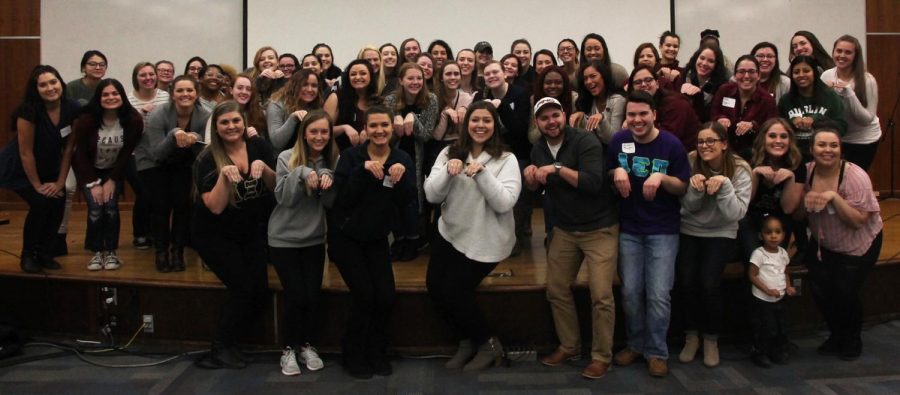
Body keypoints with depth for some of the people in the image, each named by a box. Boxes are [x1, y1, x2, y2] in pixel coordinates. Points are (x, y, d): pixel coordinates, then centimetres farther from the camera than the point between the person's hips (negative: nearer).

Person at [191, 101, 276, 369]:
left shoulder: (259, 147, -6)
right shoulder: (207, 160, -15)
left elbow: (276, 187, -6)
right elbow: (216, 207, -21)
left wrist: (263, 168, -24)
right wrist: (224, 175, -34)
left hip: (252, 233, 4)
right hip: (214, 235, -4)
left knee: (260, 290, -2)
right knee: (242, 286, -14)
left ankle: (229, 342, 19)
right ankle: (221, 348, 5)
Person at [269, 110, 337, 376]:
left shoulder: (332, 161, 1)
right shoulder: (287, 158, -9)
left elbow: (332, 202, -2)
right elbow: (283, 198, -15)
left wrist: (328, 180, -21)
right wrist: (301, 174, -28)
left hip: (314, 239, 3)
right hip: (284, 238, -3)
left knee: (312, 295, -1)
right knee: (296, 295, -7)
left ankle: (307, 345, 22)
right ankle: (289, 349, 14)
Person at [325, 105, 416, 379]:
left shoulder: (402, 159, 0)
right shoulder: (351, 156, -10)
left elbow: (406, 202, -9)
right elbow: (342, 198, -19)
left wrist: (401, 175, -26)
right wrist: (363, 169, -29)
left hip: (377, 238, 3)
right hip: (346, 237, -3)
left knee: (386, 297, -8)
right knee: (364, 295, -15)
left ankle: (376, 352, 17)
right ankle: (352, 354, 8)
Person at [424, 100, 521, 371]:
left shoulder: (506, 160, -7)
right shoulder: (449, 153, 2)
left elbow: (504, 203, -18)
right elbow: (432, 195, -5)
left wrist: (482, 172, -27)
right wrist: (448, 172, -22)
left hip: (485, 241, -4)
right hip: (449, 233, 5)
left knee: (453, 291, -11)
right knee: (434, 287, -5)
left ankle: (488, 344, 15)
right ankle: (467, 341, 20)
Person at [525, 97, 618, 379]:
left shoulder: (585, 141, -15)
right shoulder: (538, 150, 6)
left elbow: (594, 182, -27)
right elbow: (536, 191, 15)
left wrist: (557, 169, -28)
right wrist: (531, 178, -6)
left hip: (599, 228, -6)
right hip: (564, 229, 6)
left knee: (601, 295, -7)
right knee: (556, 290, 9)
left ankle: (602, 356, 9)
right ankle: (569, 346, 27)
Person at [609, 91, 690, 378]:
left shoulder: (671, 144, -8)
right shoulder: (619, 140, 0)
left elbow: (683, 187, -5)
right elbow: (607, 178, 11)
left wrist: (662, 178, -24)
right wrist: (617, 172, -12)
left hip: (663, 231, -3)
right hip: (628, 229, 3)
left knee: (658, 295, -3)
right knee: (630, 293, 8)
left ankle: (657, 352, 13)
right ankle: (635, 344, 26)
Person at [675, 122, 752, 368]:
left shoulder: (740, 170, -10)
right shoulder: (691, 163, -8)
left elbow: (736, 213, -17)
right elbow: (688, 208, -5)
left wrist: (724, 185, -29)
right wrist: (695, 189, -24)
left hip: (721, 234, -1)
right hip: (689, 231, 1)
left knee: (709, 284, -20)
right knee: (685, 281, -17)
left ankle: (711, 339, 4)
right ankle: (692, 335, 7)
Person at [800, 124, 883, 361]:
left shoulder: (855, 176, -22)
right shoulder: (807, 172, -10)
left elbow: (858, 221, -25)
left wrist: (834, 197, -35)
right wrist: (807, 200, -22)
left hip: (859, 245, -3)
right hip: (823, 244, 4)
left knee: (844, 291, -12)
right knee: (820, 288, -10)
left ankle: (853, 339, 18)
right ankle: (836, 335, 19)